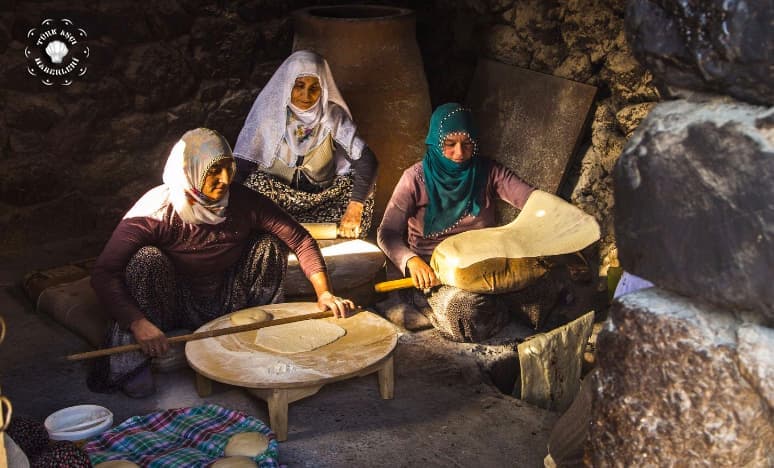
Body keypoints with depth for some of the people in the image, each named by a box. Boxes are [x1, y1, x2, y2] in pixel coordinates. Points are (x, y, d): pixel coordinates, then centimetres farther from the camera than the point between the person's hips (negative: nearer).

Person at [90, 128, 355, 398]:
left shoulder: (244, 203, -15)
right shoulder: (155, 213, -25)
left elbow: (300, 240, -11)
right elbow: (103, 274, -30)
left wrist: (324, 292, -24)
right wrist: (138, 323, -43)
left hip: (227, 307, 3)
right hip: (174, 309, -3)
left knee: (269, 244, -12)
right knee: (146, 259, -32)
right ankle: (131, 362, -17)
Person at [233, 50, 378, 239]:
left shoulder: (333, 116, -12)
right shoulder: (268, 112, -15)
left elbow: (367, 160, -19)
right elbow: (241, 166, -17)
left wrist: (355, 208, -33)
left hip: (323, 197, 2)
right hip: (278, 194, -2)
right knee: (257, 182, -31)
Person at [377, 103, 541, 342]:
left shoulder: (488, 173, 4)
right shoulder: (416, 178, -3)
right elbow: (387, 233, -8)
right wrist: (411, 260, -29)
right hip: (429, 270, -3)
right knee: (458, 303, -34)